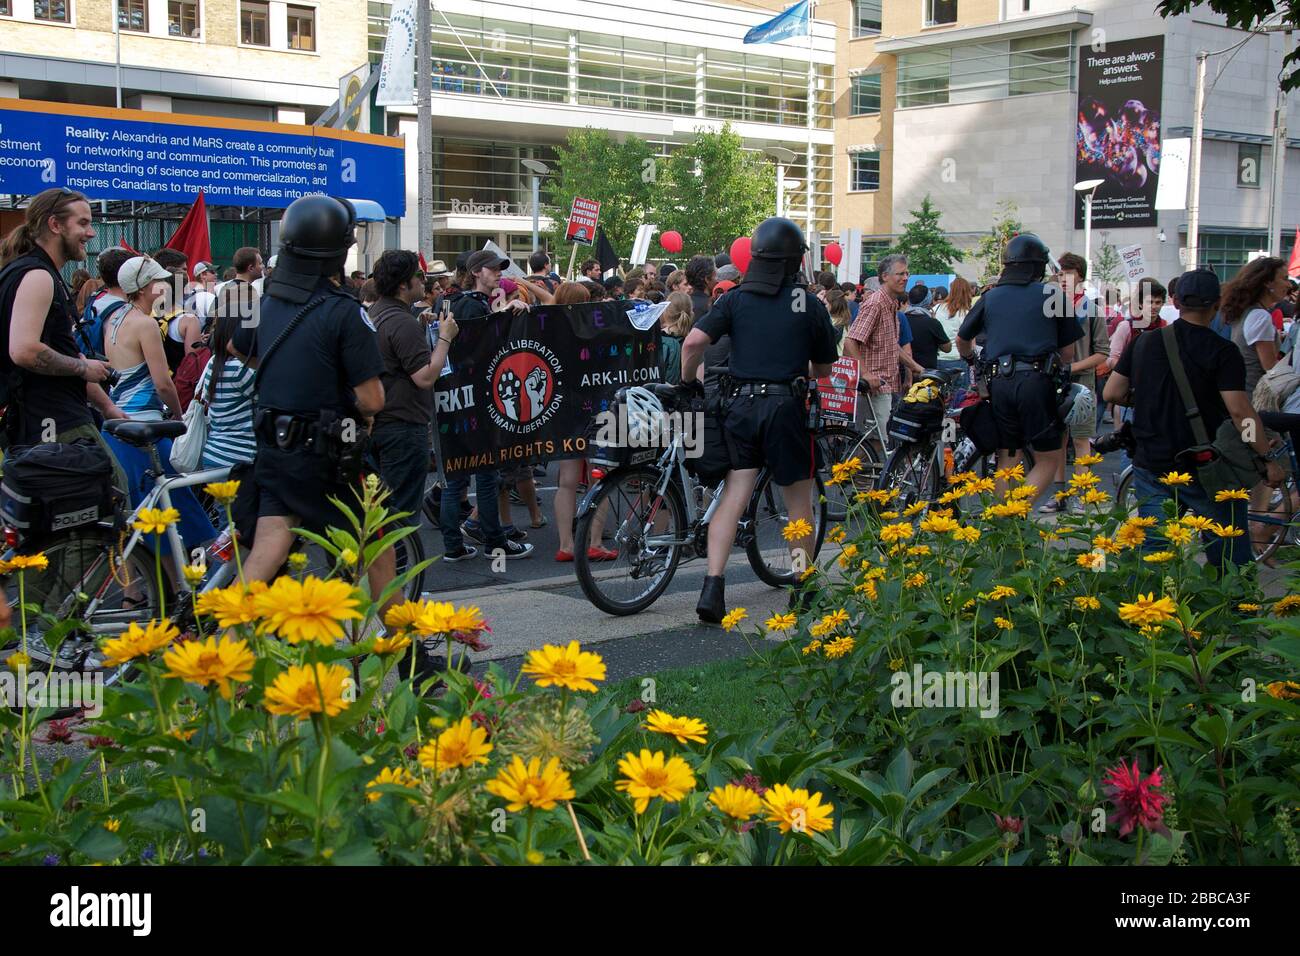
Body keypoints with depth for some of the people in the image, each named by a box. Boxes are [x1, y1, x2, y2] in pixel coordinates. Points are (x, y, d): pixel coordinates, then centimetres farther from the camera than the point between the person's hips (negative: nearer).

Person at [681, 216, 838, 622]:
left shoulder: (735, 298, 4)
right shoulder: (810, 304, 3)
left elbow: (693, 342, -7)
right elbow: (824, 368, 10)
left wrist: (688, 382, 9)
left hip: (741, 404, 2)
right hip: (786, 406, -1)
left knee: (734, 493, 2)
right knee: (798, 498, 12)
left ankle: (713, 585, -9)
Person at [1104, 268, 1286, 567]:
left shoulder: (1144, 343, 3)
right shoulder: (1223, 352, -11)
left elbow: (1112, 393, 5)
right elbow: (1240, 411, -18)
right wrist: (1268, 458, -12)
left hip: (1151, 465, 4)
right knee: (1230, 563, 6)